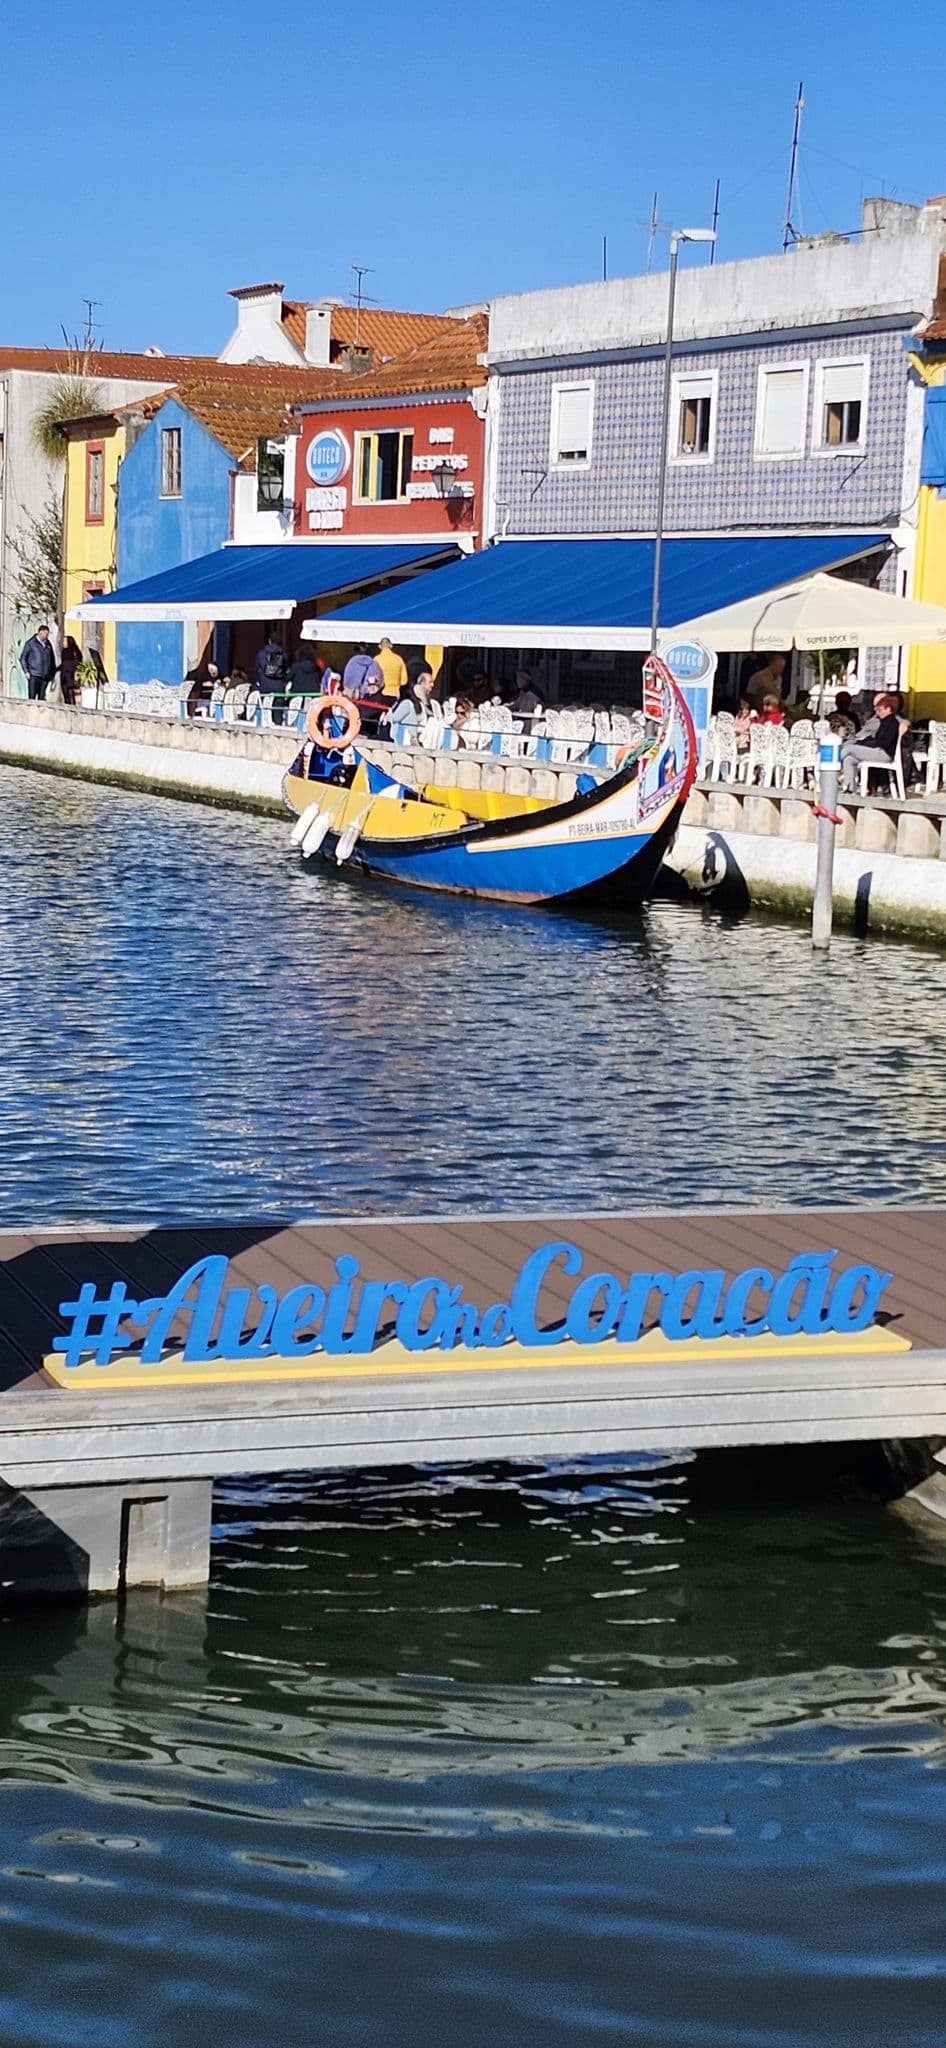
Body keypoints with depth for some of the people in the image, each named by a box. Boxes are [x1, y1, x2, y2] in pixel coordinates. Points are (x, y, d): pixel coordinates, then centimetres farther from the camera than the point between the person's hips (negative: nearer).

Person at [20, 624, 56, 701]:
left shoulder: (48, 644, 13)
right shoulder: (31, 643, 0)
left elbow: (52, 659, 19)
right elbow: (23, 658, 0)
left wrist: (52, 673, 12)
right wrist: (26, 671, -8)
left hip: (45, 677, 4)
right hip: (34, 675, -4)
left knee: (42, 698, 3)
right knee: (32, 697, -8)